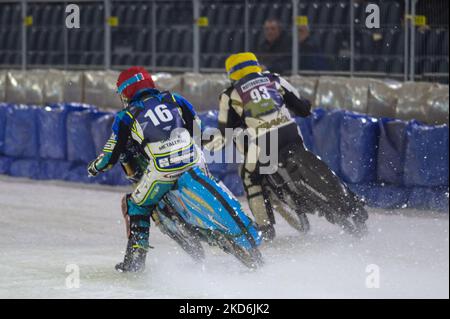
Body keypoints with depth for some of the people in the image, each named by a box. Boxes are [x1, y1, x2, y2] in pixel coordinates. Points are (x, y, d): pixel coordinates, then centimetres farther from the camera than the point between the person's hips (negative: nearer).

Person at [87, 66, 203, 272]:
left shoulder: (126, 117, 11)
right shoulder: (173, 99, 19)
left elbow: (111, 156, 13)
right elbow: (196, 126, 21)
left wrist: (94, 167, 33)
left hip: (163, 168, -3)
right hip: (193, 158, 3)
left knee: (136, 206, 16)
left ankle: (135, 258, 12)